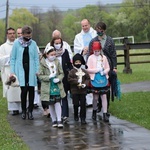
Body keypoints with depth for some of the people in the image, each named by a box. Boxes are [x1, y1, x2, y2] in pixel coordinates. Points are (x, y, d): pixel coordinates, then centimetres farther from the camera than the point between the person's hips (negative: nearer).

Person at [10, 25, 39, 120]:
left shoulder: (33, 43, 5)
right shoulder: (17, 43, 1)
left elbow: (36, 58, 5)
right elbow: (13, 58, 4)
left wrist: (37, 70, -3)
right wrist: (12, 71, -3)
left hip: (31, 70, 2)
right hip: (21, 70, -2)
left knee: (31, 90, 1)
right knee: (24, 90, -6)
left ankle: (30, 111, 10)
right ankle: (23, 110, 10)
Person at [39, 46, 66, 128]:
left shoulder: (57, 62, 2)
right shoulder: (43, 63, -6)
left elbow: (61, 73, 7)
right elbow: (40, 76, -6)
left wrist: (58, 79, -13)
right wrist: (49, 77, -20)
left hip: (57, 86, 1)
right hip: (48, 87, -1)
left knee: (57, 103, -4)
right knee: (51, 104, 7)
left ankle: (59, 120, -2)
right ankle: (54, 120, 19)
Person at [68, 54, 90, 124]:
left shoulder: (84, 71, 7)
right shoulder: (72, 71, -2)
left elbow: (88, 78, 6)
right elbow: (70, 79, -10)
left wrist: (85, 84, -11)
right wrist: (77, 81, -17)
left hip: (83, 90, 2)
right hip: (75, 90, -2)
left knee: (83, 104, -1)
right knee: (76, 104, 6)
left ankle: (83, 118, 2)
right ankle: (76, 116, 26)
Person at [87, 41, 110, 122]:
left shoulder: (104, 57, 7)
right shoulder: (91, 58, -1)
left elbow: (108, 68, 9)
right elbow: (88, 69, -7)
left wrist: (105, 71, -11)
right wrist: (97, 70, -16)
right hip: (94, 79, -2)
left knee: (104, 96, -1)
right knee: (95, 97, 5)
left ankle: (105, 114, -1)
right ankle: (94, 112, 27)